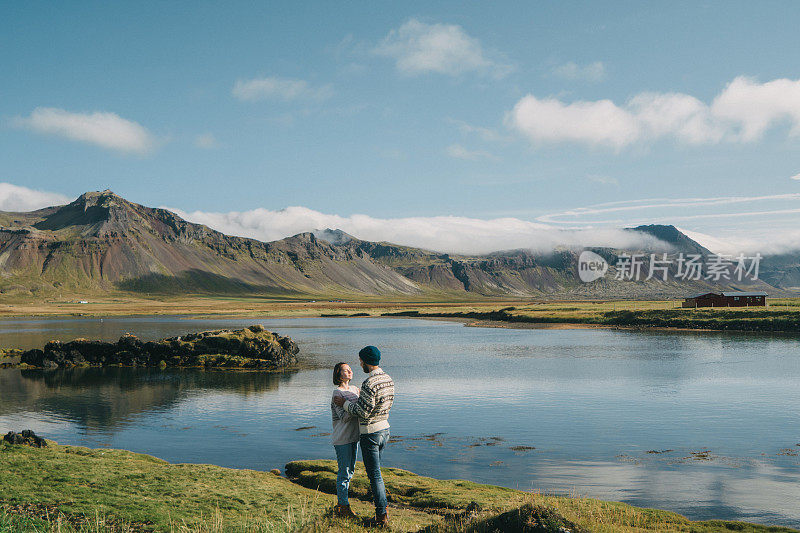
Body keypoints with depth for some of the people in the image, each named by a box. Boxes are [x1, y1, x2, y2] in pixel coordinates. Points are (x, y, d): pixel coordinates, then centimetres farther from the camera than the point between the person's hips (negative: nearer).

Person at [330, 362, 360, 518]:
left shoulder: (354, 389, 10)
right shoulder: (337, 393, -14)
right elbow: (344, 417, -21)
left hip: (353, 436, 8)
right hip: (342, 438, -8)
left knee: (350, 470, 14)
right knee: (344, 472, -2)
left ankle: (342, 504, 26)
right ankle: (342, 506, 10)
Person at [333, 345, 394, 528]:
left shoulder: (369, 383, -23)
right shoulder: (388, 379, 6)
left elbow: (363, 412, -22)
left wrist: (345, 403, -8)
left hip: (370, 433, -9)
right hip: (384, 428, 9)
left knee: (375, 475, -1)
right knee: (376, 473, 19)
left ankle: (382, 515, 3)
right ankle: (382, 511, 24)